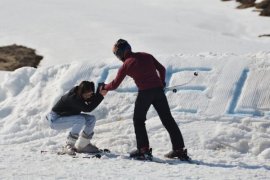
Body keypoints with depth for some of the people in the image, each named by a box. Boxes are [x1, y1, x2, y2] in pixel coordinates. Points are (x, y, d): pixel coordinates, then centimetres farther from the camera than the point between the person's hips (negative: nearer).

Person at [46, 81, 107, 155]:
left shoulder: (79, 92, -10)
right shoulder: (72, 97, -34)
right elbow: (87, 109, -36)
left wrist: (99, 91, -26)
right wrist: (100, 96, -36)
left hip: (66, 116, 9)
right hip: (55, 119, -9)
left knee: (91, 119, -5)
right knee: (81, 120, -30)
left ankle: (82, 145, 9)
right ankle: (69, 146, -18)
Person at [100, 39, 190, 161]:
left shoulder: (126, 65, 1)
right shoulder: (146, 56, 12)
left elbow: (115, 84, 7)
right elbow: (162, 69, 14)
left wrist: (104, 87, 25)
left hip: (145, 93, -4)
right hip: (158, 90, 4)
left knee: (138, 120, 13)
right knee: (168, 120, 10)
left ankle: (143, 149, 4)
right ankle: (179, 150, 9)